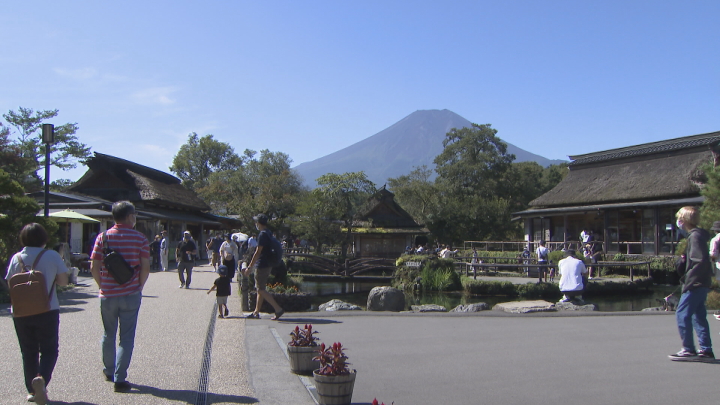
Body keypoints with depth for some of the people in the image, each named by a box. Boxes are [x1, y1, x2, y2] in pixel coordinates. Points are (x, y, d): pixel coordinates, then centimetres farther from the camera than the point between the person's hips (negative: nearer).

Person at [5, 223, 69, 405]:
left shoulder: (16, 258, -2)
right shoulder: (53, 256, -7)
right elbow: (63, 281, -4)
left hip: (21, 313, 2)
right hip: (47, 311, -2)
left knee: (28, 352, 14)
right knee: (49, 350, 8)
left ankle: (32, 390, 17)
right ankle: (42, 378, -18)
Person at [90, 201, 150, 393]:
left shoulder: (103, 237, -1)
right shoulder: (140, 238, -5)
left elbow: (94, 267, -4)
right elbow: (145, 267, -9)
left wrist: (102, 286, 10)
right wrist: (139, 287, 5)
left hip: (107, 295, 2)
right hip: (130, 295, -2)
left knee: (108, 334, 19)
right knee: (127, 337, 4)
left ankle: (109, 371, 34)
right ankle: (119, 378, 1)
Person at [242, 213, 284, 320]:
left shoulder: (262, 234, -17)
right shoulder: (269, 233, 13)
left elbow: (258, 252, -20)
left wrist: (249, 267, -17)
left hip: (262, 266, -10)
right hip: (267, 265, 10)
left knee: (261, 290, -6)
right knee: (260, 289, 14)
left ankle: (278, 309, -9)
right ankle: (256, 312, 20)